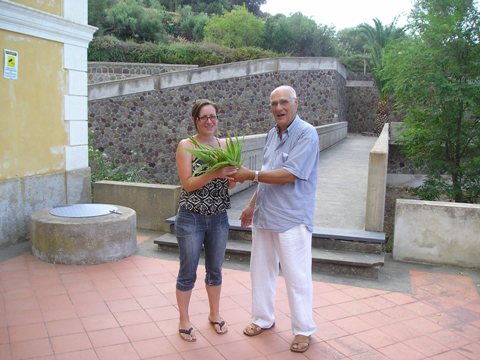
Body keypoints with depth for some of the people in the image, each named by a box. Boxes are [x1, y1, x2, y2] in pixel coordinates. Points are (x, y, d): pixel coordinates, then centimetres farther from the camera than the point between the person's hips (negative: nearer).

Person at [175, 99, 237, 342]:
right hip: (191, 219, -4)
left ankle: (214, 315, 36)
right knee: (188, 272, 7)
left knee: (215, 270, 17)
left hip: (219, 218, 4)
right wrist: (214, 173, -28)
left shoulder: (224, 145, 5)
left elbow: (230, 183, 7)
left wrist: (232, 173, -15)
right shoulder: (186, 145, -8)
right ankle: (184, 321, 25)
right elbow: (188, 184, -15)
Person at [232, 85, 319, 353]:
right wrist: (252, 204, 17)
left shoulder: (306, 133, -13)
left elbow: (289, 175, -21)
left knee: (297, 276, 4)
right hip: (264, 215, 8)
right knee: (261, 270, 17)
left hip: (292, 219, -7)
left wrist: (251, 175, -18)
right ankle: (264, 319, 35)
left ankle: (304, 330, 21)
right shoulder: (272, 134, 10)